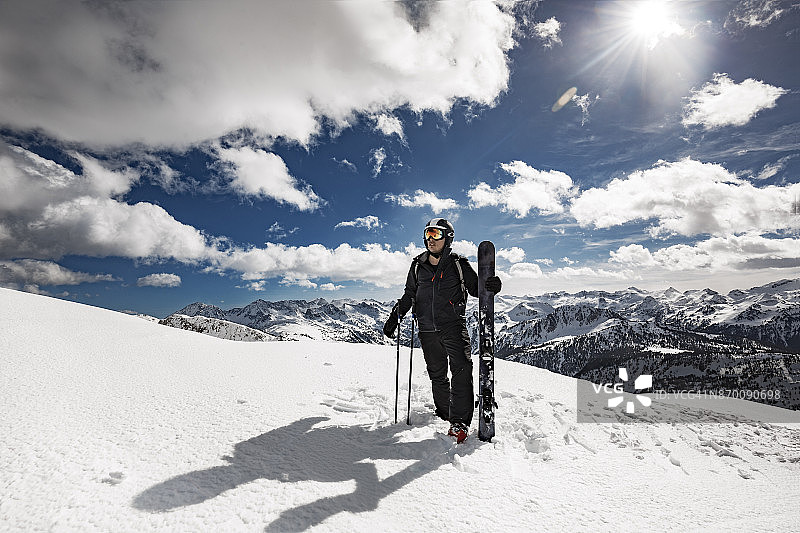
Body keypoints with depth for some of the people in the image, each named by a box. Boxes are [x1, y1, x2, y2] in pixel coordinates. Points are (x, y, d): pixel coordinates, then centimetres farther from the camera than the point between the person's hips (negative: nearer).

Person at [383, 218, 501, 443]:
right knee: (437, 374, 10)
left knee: (461, 370, -13)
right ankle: (443, 413, 26)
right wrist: (394, 317, 12)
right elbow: (409, 296, 18)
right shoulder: (418, 266, 10)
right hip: (427, 329, 3)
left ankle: (459, 422, -7)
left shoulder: (458, 265, 1)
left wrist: (490, 286, -17)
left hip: (453, 326, -3)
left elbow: (475, 288, 5)